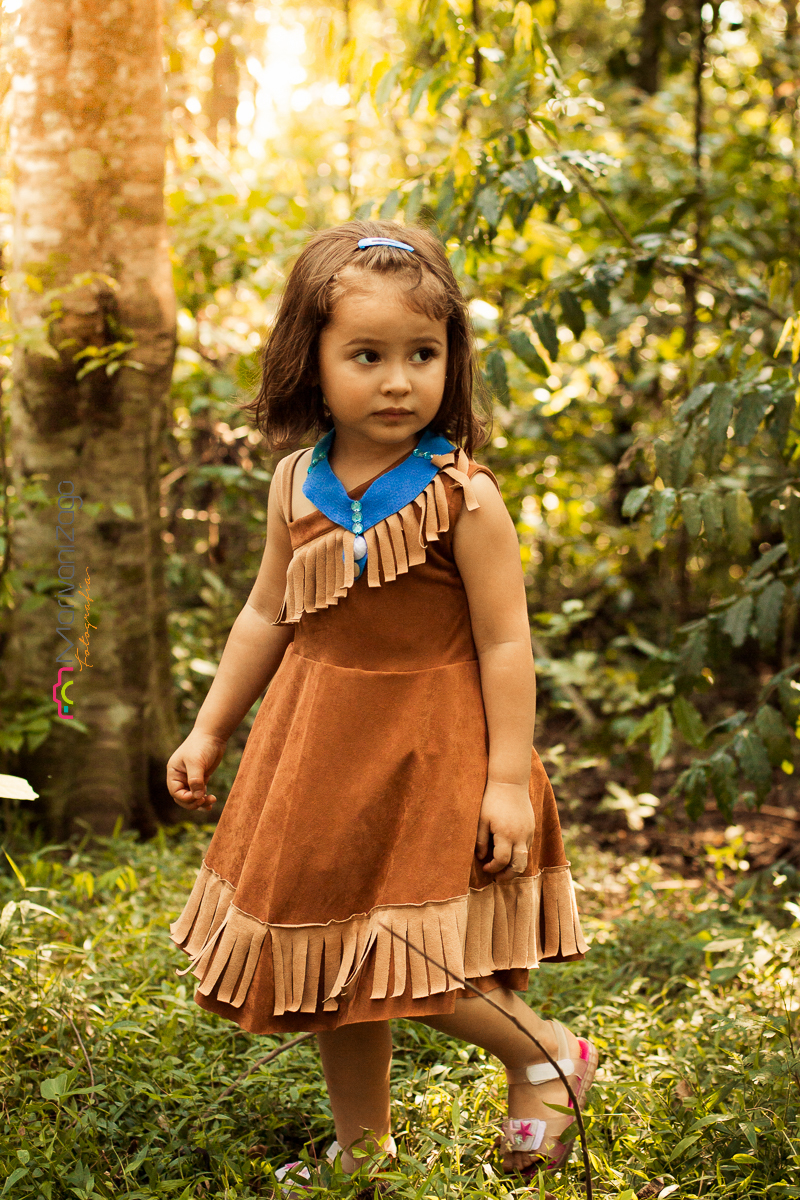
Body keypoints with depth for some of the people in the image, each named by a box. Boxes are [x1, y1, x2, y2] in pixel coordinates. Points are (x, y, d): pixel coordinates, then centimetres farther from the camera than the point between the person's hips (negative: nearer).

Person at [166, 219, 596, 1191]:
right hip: (318, 748, 6)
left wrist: (507, 779, -16)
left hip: (428, 751, -5)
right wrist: (209, 729, 15)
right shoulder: (297, 485, 0)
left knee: (405, 963, -8)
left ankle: (546, 1052, 18)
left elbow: (505, 642, -13)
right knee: (330, 961, 13)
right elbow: (267, 616, 12)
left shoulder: (460, 495, -15)